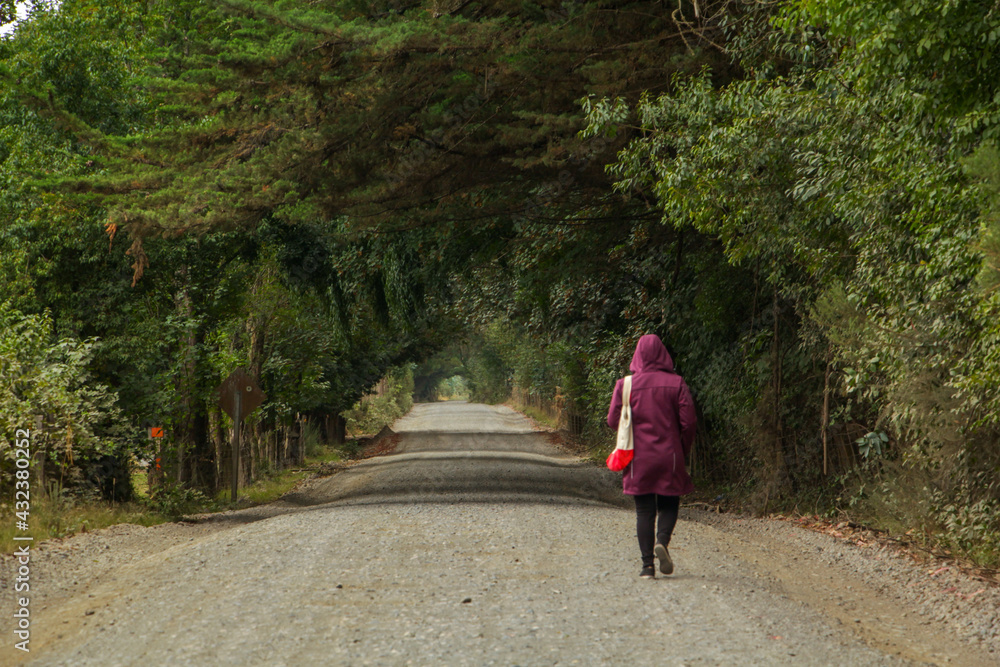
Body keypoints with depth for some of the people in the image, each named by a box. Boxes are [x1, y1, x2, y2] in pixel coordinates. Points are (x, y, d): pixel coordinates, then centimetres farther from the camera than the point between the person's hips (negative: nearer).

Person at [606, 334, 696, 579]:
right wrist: (683, 451, 8)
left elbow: (613, 420, 0)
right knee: (669, 504, 13)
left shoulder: (625, 384, -2)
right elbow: (688, 421, -6)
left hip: (638, 457, 1)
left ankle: (647, 564, 0)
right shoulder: (676, 383, -3)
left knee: (644, 511, 7)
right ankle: (662, 541, -14)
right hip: (669, 457, 0)